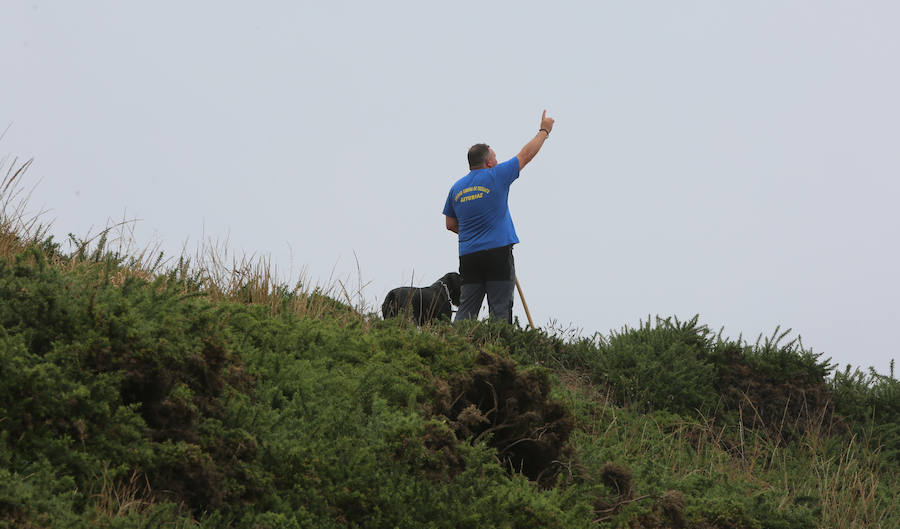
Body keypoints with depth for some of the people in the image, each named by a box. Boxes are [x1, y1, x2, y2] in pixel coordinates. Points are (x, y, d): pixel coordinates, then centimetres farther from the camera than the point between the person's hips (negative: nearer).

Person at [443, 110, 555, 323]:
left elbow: (451, 224, 14)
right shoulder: (496, 177, -3)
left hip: (468, 257, 5)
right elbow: (526, 155, 7)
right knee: (500, 311, -3)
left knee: (466, 312, 3)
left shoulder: (457, 187, 11)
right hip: (498, 253, -5)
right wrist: (544, 131, 20)